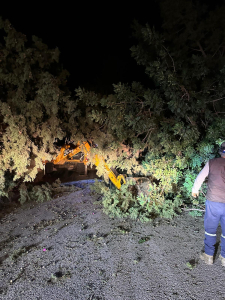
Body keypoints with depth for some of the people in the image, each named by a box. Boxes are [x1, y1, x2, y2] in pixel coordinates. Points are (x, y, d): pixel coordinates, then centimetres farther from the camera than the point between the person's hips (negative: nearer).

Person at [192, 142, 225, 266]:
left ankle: (209, 256, 27)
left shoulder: (212, 163, -6)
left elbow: (200, 178, 3)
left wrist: (195, 190, 20)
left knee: (210, 229, 15)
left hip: (213, 203, -1)